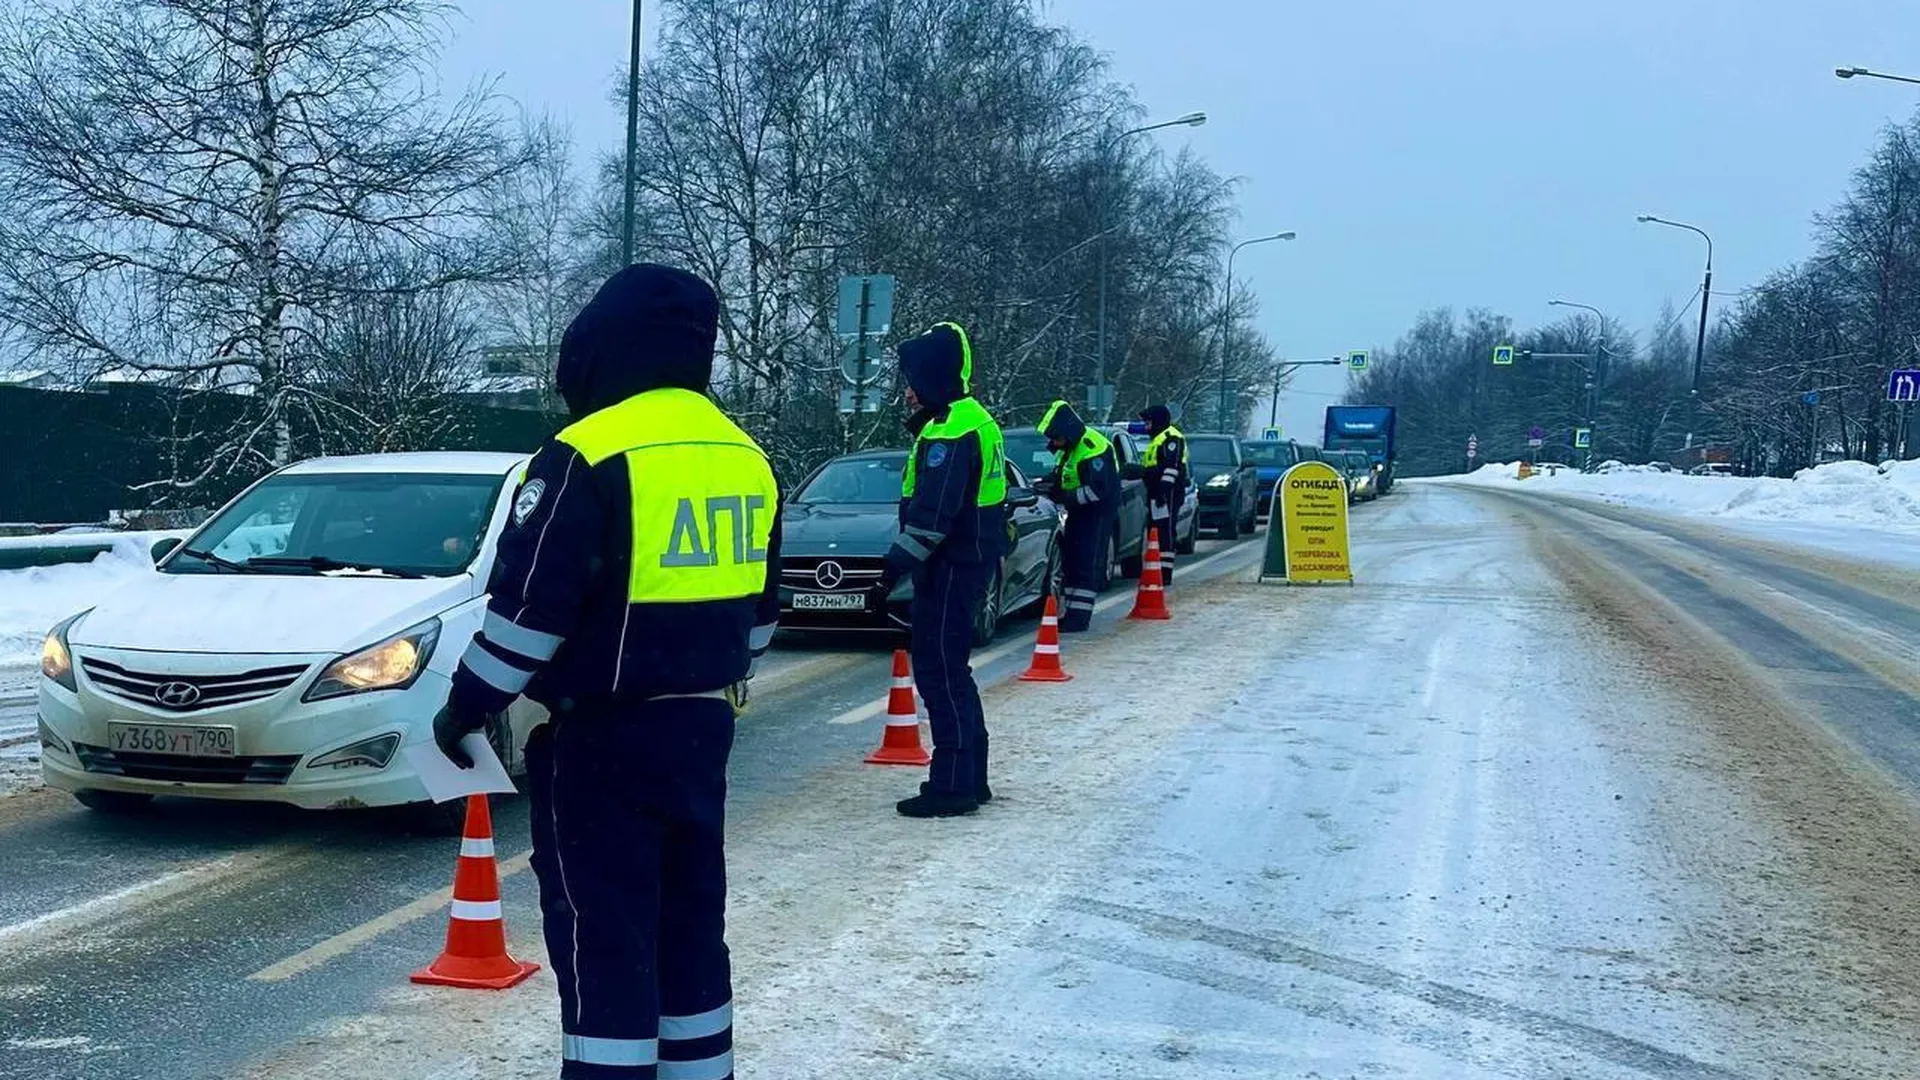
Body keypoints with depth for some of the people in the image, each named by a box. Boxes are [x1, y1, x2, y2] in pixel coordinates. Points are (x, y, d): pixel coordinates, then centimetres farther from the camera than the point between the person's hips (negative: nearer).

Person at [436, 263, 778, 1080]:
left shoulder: (592, 455, -16)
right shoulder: (746, 457, 9)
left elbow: (529, 608, -17)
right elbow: (759, 611, 17)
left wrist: (467, 706, -4)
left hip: (602, 735, -8)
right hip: (701, 728, 8)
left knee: (601, 939, -2)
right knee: (689, 928, 17)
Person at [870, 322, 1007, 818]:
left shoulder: (950, 430, -18)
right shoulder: (973, 419, 16)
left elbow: (931, 513, -24)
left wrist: (894, 567, -22)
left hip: (950, 568, -11)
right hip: (969, 560, 11)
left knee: (939, 670, -7)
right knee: (949, 670, 17)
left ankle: (952, 783, -4)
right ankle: (970, 778, 25)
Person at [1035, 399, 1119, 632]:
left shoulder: (1092, 447, -22)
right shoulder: (1070, 447, 11)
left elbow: (1098, 489, -27)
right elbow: (1063, 475, 22)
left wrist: (1068, 498, -22)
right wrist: (1049, 483, 1)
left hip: (1098, 511, -10)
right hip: (1079, 511, 10)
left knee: (1087, 563, -11)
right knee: (1070, 560, 10)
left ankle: (1080, 615, -12)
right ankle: (1073, 610, 15)